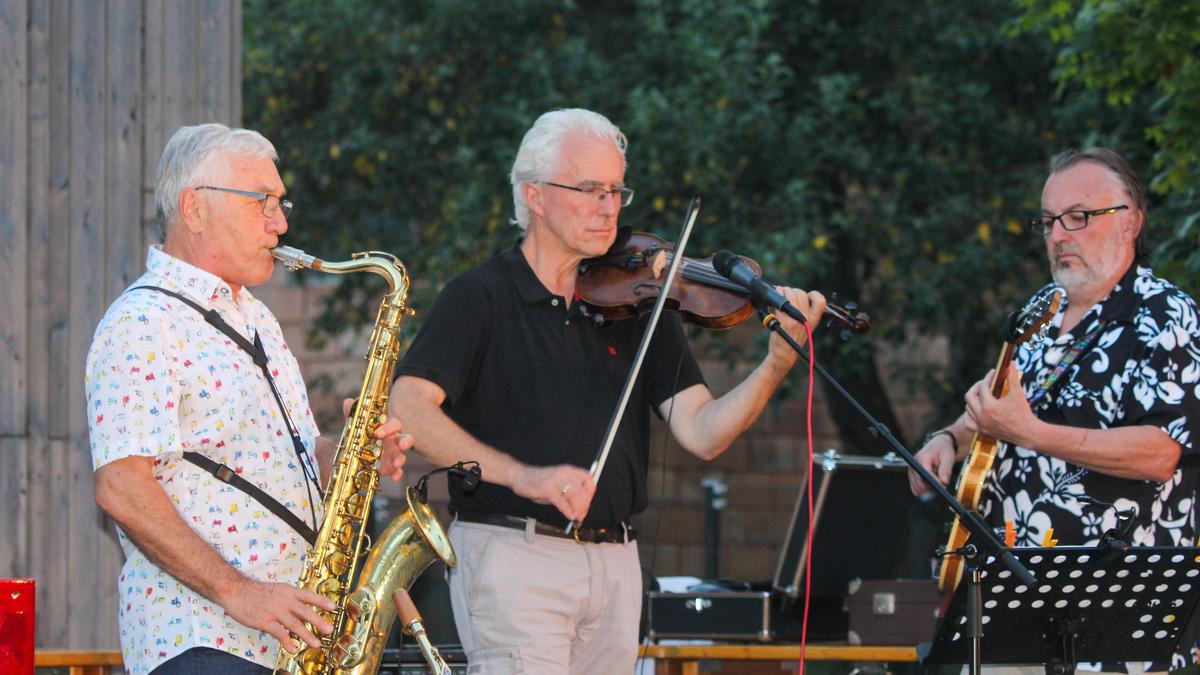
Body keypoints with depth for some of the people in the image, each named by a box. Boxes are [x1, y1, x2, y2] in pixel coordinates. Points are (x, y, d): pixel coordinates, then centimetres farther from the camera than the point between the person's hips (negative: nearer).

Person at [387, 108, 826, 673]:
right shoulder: (480, 299, -1)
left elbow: (701, 434, 2)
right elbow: (408, 410, -14)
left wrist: (778, 363, -15)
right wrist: (523, 475, -25)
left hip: (614, 562, 5)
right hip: (513, 555, -5)